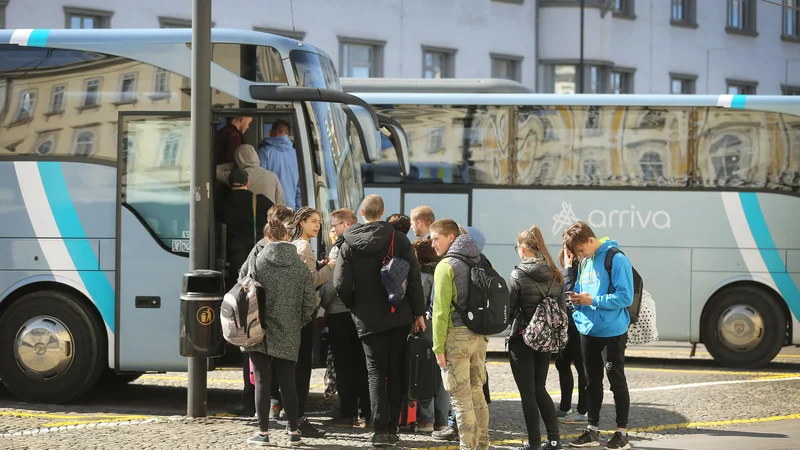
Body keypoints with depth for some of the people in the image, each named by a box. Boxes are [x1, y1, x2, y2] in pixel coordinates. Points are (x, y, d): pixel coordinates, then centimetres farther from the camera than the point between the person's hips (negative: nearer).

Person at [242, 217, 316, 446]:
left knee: (262, 382, 2)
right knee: (288, 383, 9)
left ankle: (263, 432, 2)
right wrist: (299, 322, 16)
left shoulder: (258, 262, -6)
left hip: (261, 332, -2)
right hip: (288, 335, 2)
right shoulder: (299, 265, 2)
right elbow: (310, 300, 2)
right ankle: (293, 432, 11)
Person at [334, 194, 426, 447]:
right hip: (399, 317, 1)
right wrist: (418, 312, 2)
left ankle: (381, 429, -9)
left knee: (376, 373, 3)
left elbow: (341, 284, -7)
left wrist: (355, 307, 11)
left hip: (368, 319, -1)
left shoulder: (349, 245, -4)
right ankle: (392, 428, 12)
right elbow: (414, 277, -5)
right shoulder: (398, 239, -4)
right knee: (396, 373, 11)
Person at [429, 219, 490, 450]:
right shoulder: (478, 262, 11)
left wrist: (438, 346, -11)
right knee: (477, 393, 14)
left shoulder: (446, 266, -9)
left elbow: (441, 310, -12)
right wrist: (483, 332, 13)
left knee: (460, 396, -3)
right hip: (480, 336, 7)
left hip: (456, 335, -7)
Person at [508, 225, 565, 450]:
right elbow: (563, 309, 5)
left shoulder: (518, 275, -15)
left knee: (528, 393, 3)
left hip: (522, 339, -5)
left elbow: (508, 308, -11)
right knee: (540, 389, 17)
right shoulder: (555, 275, 2)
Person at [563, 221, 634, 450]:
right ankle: (592, 430, 22)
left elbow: (625, 297, -19)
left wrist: (593, 300, -23)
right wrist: (577, 299, -4)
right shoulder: (584, 262, 9)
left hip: (612, 331, -7)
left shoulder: (616, 259, -15)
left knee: (616, 381, 2)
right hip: (588, 329, 7)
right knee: (592, 382, 13)